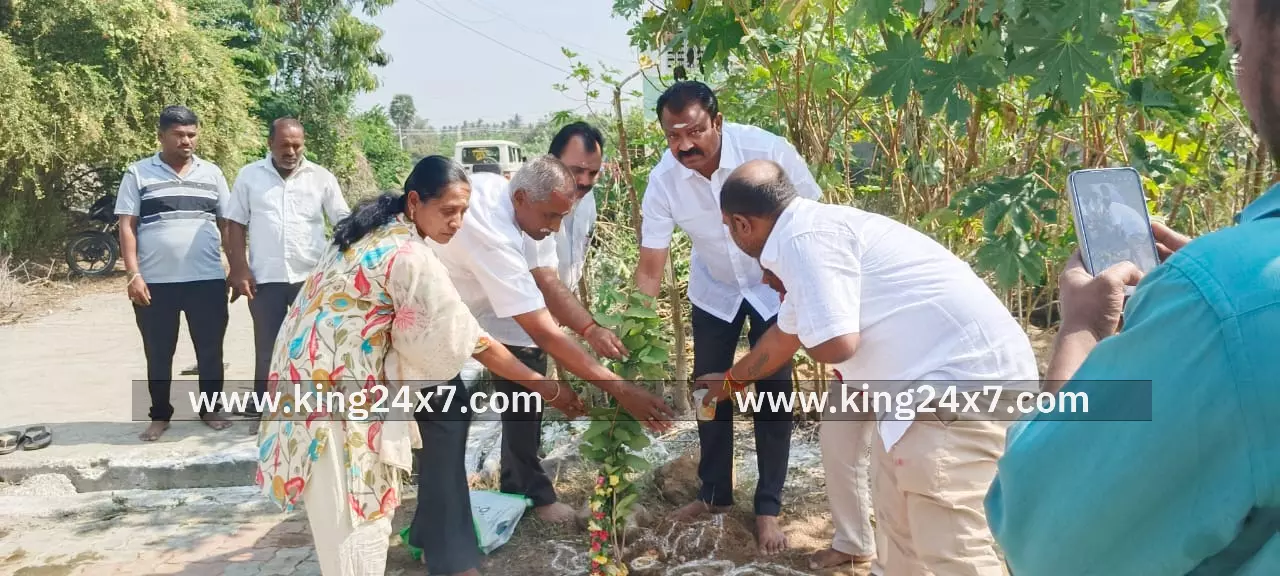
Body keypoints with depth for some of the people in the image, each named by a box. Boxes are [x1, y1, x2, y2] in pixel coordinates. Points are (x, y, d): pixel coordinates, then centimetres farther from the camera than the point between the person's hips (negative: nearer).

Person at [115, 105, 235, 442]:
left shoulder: (212, 173, 8)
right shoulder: (138, 173, 1)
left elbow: (228, 224, 10)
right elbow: (127, 226, -1)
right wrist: (133, 274, -10)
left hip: (208, 281, 2)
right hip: (155, 283, -1)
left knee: (210, 351, 8)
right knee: (158, 355, 8)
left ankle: (211, 409, 23)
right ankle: (160, 416, 22)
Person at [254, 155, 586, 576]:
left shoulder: (375, 229, 6)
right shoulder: (411, 258, -21)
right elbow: (469, 341, -19)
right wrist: (544, 388, -12)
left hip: (318, 360, 9)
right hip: (334, 374, -9)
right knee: (353, 508, -3)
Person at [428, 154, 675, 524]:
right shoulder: (491, 234, -43)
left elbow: (545, 280, -16)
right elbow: (544, 332, -44)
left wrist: (590, 330, -34)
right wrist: (619, 389, -43)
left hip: (484, 304, 7)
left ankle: (525, 488, 12)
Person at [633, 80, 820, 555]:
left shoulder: (768, 151, -31)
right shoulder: (663, 180, -24)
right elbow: (650, 265, -19)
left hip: (775, 284, -2)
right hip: (714, 290, 3)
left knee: (773, 393, -2)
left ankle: (768, 507, 15)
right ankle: (714, 493, 29)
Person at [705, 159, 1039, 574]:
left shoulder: (805, 238, -15)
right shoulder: (813, 231, 18)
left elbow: (835, 345, -22)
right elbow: (784, 336, 32)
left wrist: (801, 321, 2)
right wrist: (730, 381, 47)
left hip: (966, 376, -11)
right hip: (954, 370, 11)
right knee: (901, 524, 22)